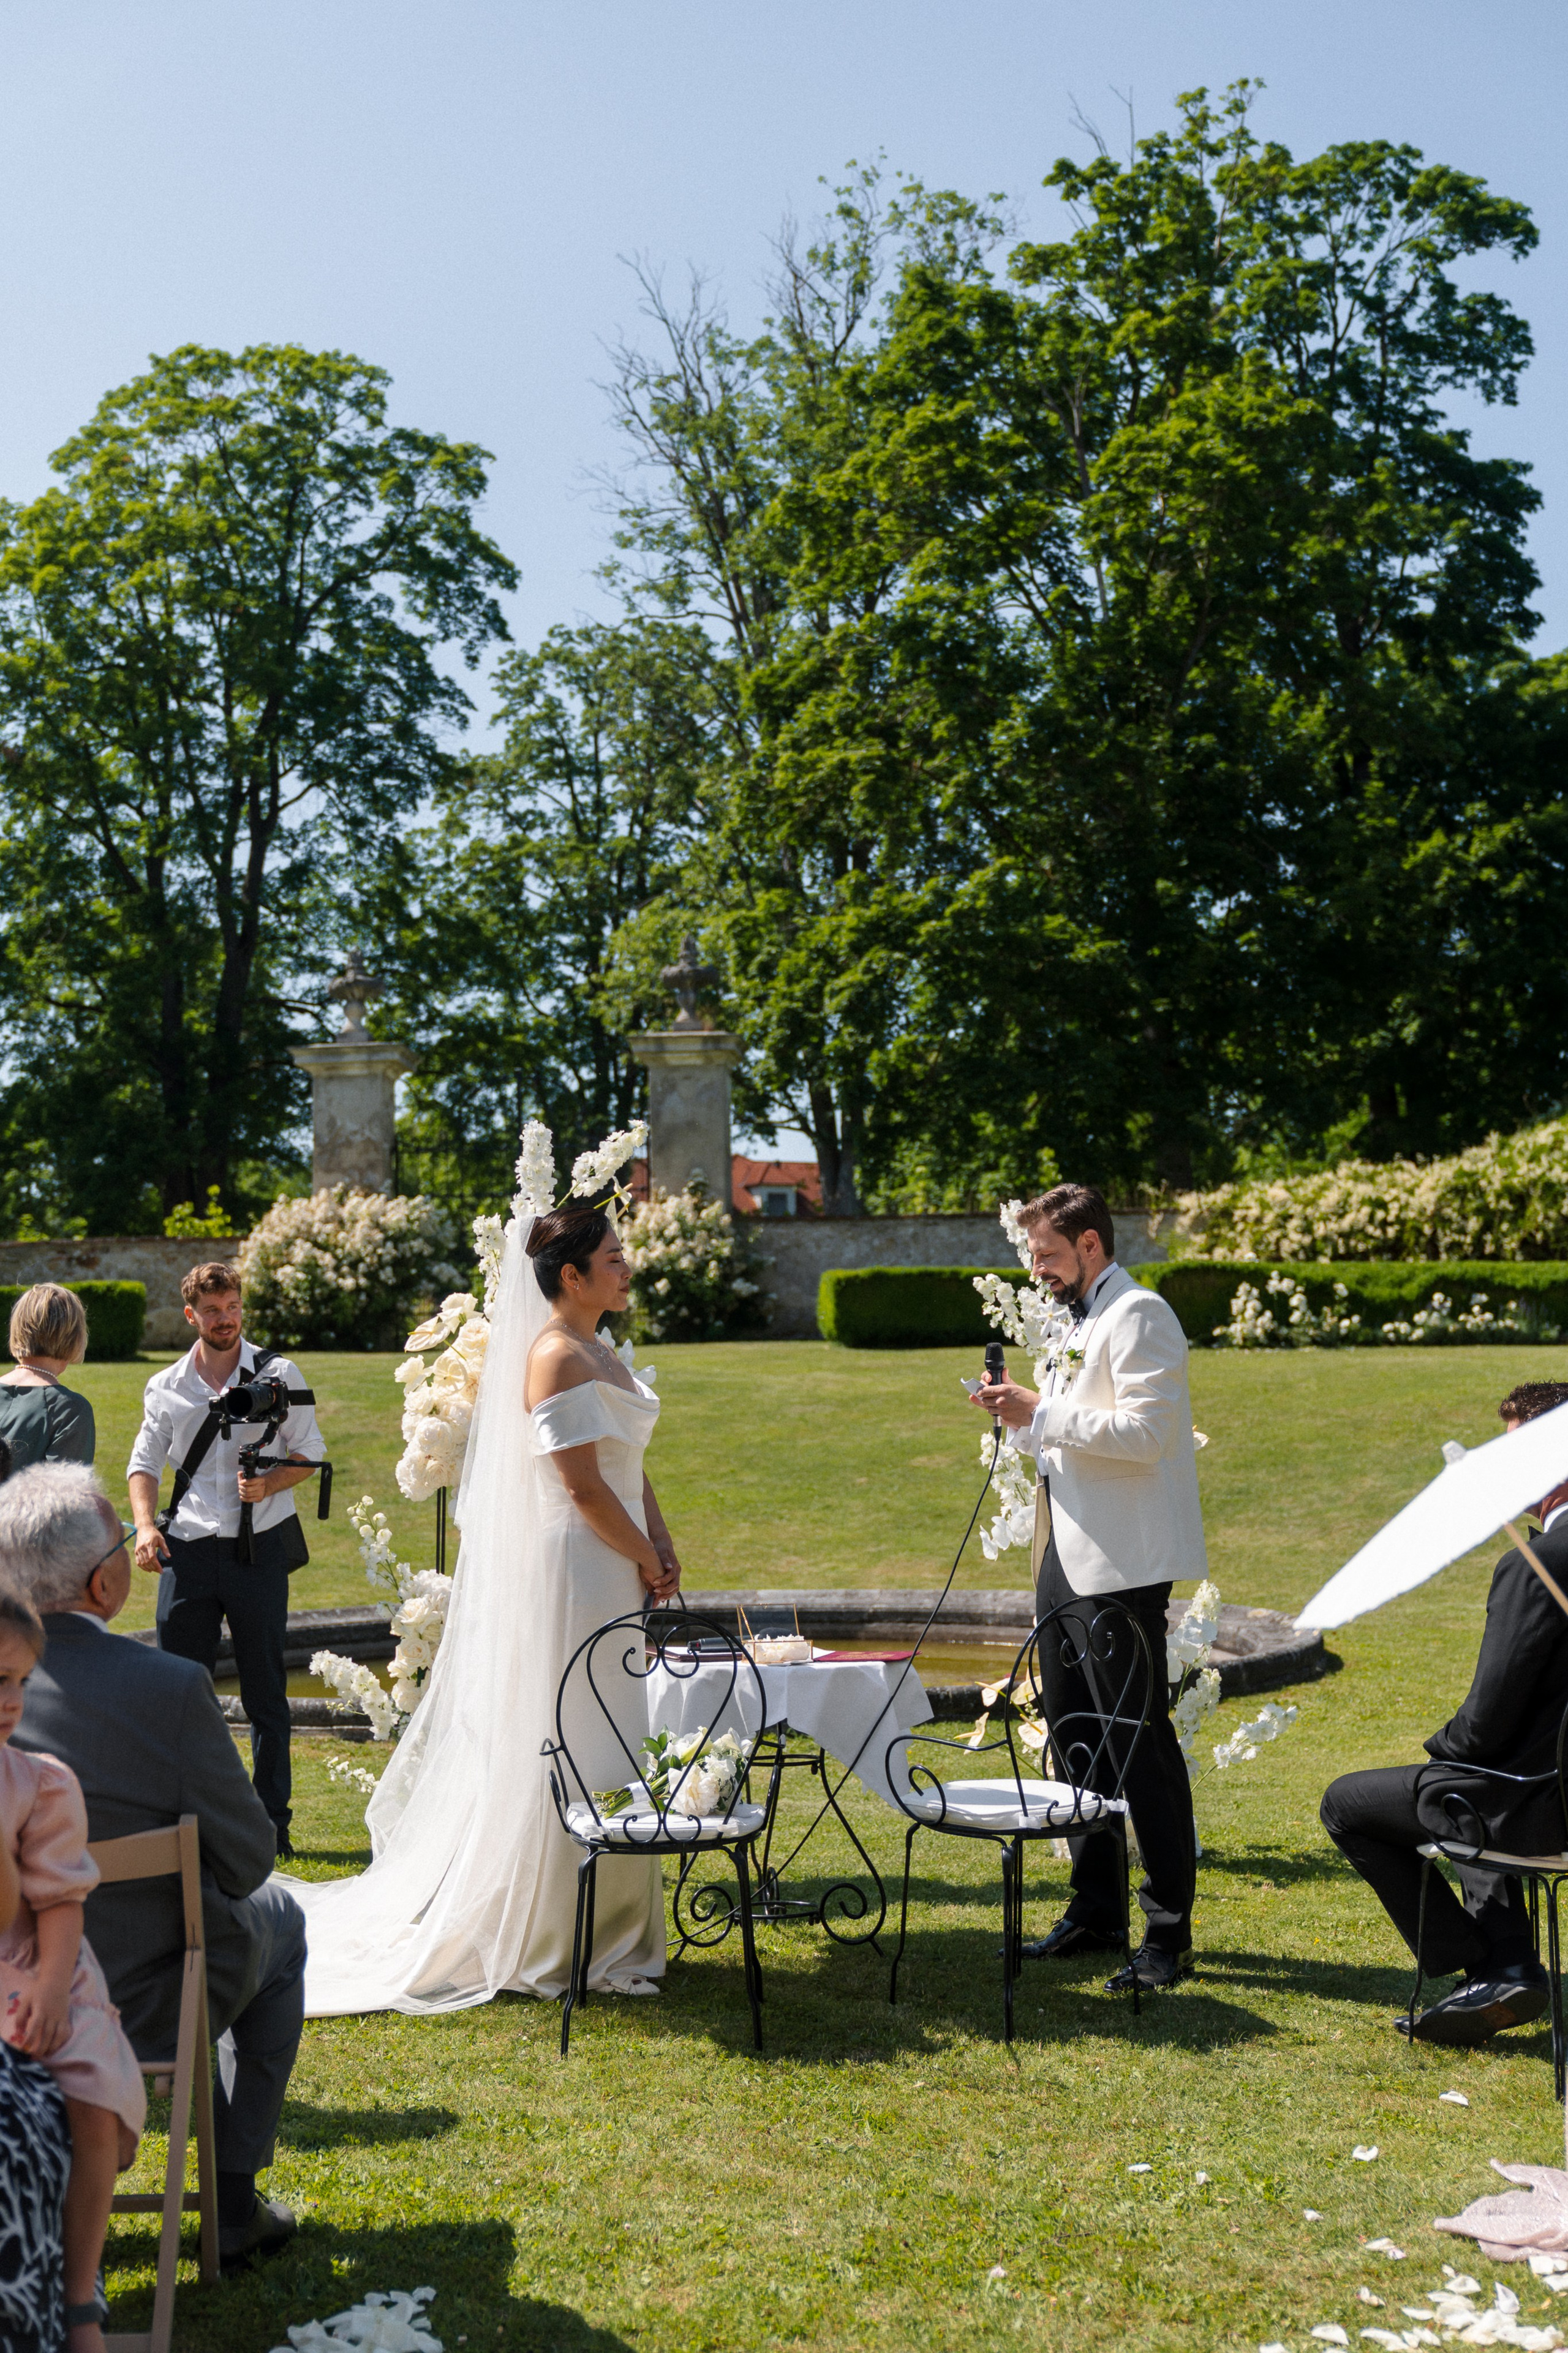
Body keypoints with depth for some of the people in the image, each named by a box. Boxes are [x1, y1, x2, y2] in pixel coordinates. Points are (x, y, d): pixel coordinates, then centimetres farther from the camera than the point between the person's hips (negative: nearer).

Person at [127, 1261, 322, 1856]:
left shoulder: (278, 1374, 2)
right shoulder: (165, 1387, 7)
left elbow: (309, 1452, 4)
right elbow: (145, 1463, 9)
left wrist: (271, 1482, -15)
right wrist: (145, 1524, -8)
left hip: (260, 1548, -1)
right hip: (187, 1551, 1)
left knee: (265, 1691, 6)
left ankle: (272, 1822, 15)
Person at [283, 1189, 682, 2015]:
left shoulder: (597, 1352, 14)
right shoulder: (556, 1357, -16)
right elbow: (582, 1487, -19)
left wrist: (661, 1546, 4)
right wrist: (648, 1562, -9)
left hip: (615, 1577, 10)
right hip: (573, 1573, -10)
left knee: (607, 1754, 14)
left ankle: (604, 1928, 24)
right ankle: (546, 1945, 8)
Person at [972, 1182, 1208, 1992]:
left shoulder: (1139, 1316, -10)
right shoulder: (1082, 1324, 20)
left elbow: (1146, 1431, -22)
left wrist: (1043, 1414, -19)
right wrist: (1021, 1416, 8)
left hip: (1121, 1563, -10)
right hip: (1066, 1558, 10)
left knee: (1142, 1743, -7)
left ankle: (1169, 1933, -1)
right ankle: (1096, 1910, 24)